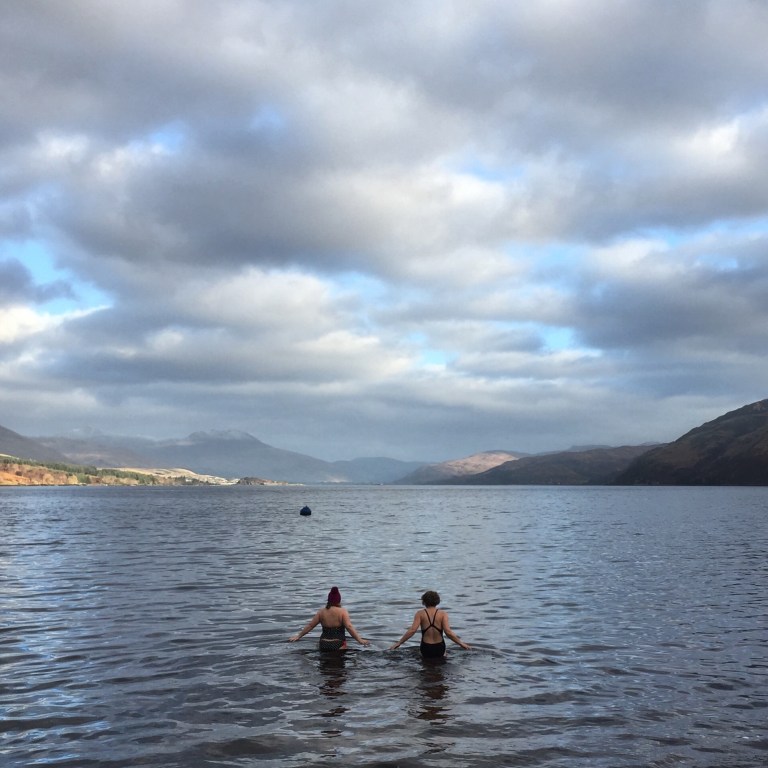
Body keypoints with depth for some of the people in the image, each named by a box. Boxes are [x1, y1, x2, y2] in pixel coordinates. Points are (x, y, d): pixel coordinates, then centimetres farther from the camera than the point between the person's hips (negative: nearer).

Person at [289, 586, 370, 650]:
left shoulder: (321, 612, 7)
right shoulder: (342, 611, -3)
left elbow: (310, 626, 13)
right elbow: (349, 627, -11)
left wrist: (298, 636, 24)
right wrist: (359, 640, -9)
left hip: (324, 645, 3)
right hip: (338, 645, -3)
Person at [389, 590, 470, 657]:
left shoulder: (420, 614, -5)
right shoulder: (443, 614, -5)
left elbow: (412, 630, -13)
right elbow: (448, 632, -14)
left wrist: (399, 643, -8)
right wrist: (461, 643, -5)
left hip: (425, 648, 0)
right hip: (439, 648, 0)